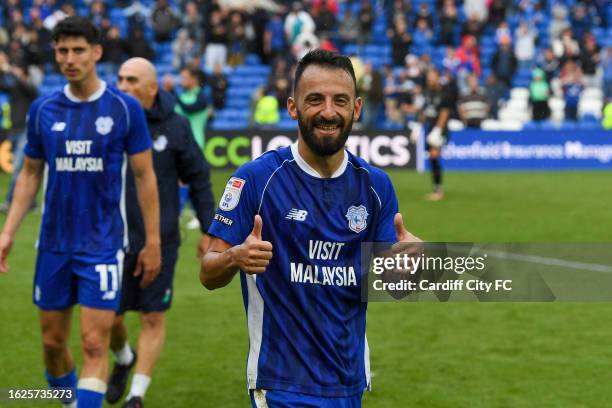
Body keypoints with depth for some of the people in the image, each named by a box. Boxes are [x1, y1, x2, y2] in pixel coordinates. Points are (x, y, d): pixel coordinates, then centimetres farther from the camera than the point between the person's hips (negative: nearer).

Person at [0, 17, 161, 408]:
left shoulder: (125, 108, -6)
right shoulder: (43, 109, 3)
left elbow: (145, 175, -1)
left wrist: (153, 240, -3)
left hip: (103, 244, -4)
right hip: (54, 244, 4)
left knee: (94, 343, -8)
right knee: (52, 341, 11)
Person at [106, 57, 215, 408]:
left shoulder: (175, 126, -4)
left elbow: (198, 179, 3)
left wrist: (209, 230, 1)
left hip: (160, 240, -1)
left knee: (154, 319, -1)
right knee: (110, 317, 7)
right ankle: (124, 360, 40)